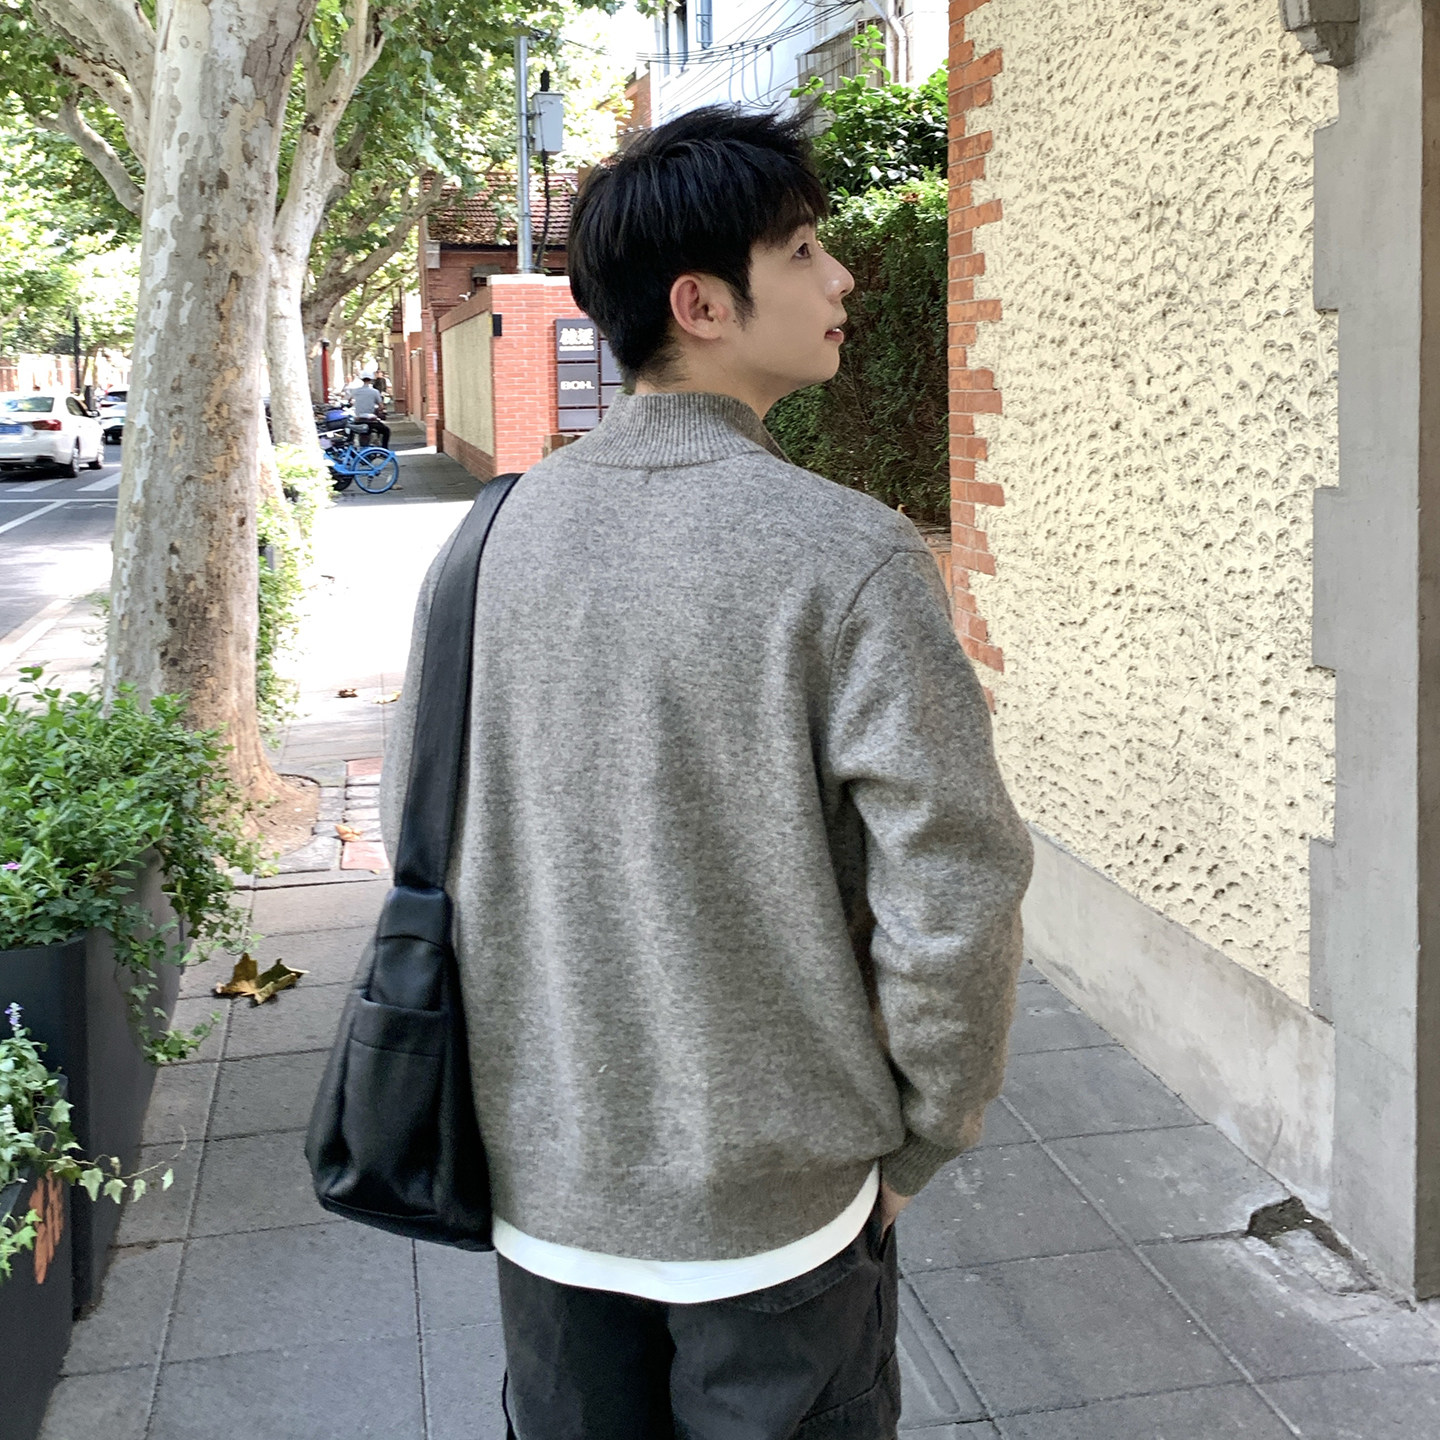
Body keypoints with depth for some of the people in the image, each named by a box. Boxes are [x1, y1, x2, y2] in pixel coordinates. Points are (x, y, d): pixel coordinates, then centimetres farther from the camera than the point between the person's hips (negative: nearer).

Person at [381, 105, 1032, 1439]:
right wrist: (917, 1139, -2)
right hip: (777, 1196, -4)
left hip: (545, 1182, 5)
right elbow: (954, 891, -19)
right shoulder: (850, 559, -19)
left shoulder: (494, 538, -3)